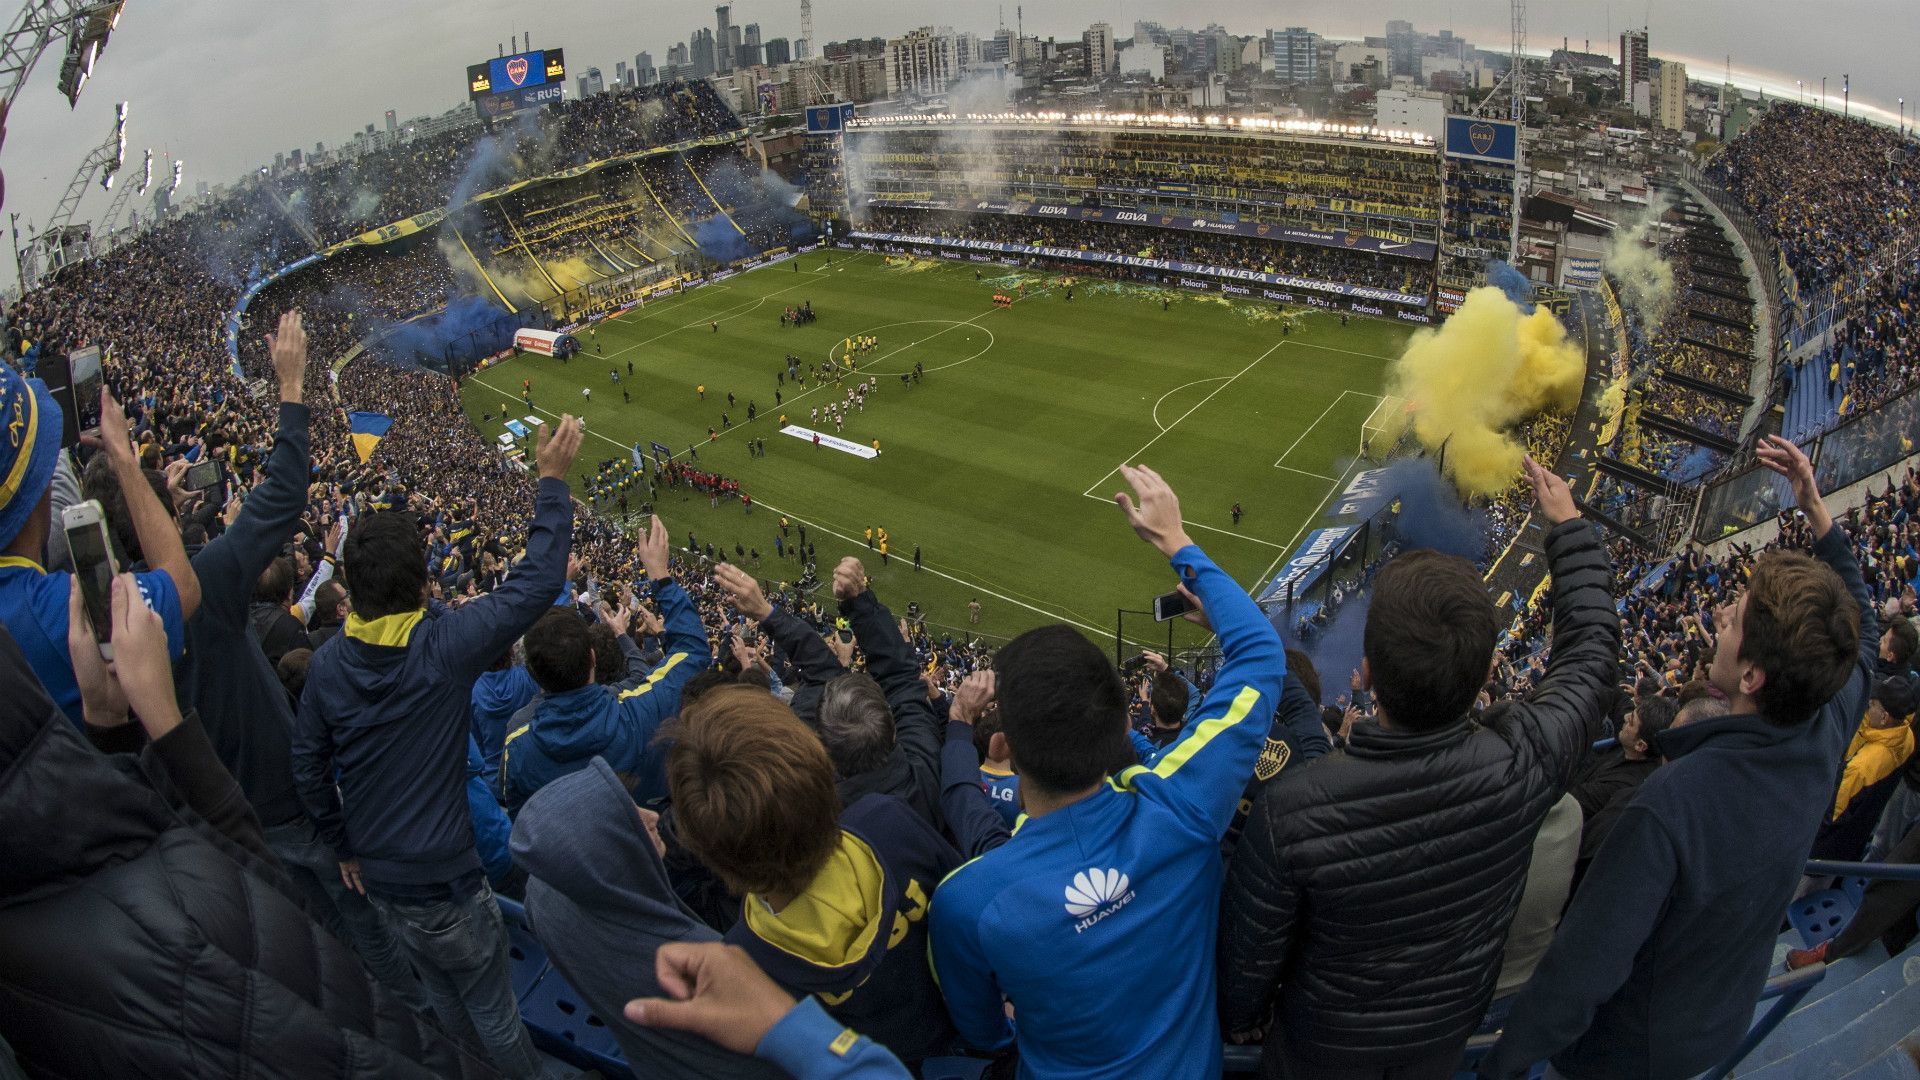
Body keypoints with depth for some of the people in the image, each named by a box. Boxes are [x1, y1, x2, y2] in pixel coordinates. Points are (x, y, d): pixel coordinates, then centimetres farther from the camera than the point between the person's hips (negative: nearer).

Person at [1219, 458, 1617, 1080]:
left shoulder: (1291, 809, -40)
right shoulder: (1522, 764, -33)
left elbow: (1248, 949, -22)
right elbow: (1590, 650, -11)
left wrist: (1239, 1017, 0)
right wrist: (1568, 526, 2)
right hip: (1449, 1028, 3)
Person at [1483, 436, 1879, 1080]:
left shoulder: (1673, 803, -43)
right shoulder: (1826, 734, -21)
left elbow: (1582, 967, -38)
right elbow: (1861, 634, 4)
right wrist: (1815, 508, 4)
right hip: (1725, 1025, 7)